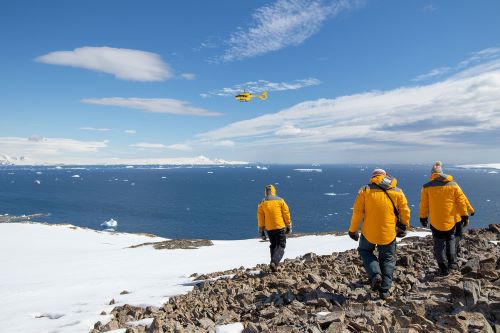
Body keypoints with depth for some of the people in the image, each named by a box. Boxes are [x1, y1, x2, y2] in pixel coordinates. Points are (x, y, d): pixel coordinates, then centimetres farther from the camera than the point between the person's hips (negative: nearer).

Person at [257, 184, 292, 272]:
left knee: (273, 246, 18)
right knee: (281, 246, 4)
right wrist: (289, 226, 9)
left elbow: (260, 218, 2)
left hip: (269, 229, 3)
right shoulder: (280, 200, 0)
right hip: (280, 227, -2)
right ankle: (274, 262, -16)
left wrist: (261, 231, 8)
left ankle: (274, 265, 17)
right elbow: (286, 214, 1)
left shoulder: (262, 203, 3)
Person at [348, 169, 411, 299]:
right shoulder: (397, 192, 3)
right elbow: (405, 211, 5)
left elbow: (357, 211, -7)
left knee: (365, 251, 22)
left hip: (369, 232, -2)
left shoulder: (365, 190, -4)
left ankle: (375, 274, -1)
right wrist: (404, 226, 21)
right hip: (389, 234, 2)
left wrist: (353, 230, 2)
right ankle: (384, 290, 17)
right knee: (388, 259, 18)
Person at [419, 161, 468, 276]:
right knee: (451, 239, 24)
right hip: (451, 220, 2)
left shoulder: (427, 187, -7)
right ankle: (452, 262, 15)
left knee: (439, 243, 9)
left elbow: (424, 204, -2)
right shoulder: (453, 185, -2)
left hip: (435, 221, -2)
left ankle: (443, 268, 9)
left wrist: (423, 218, 9)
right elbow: (461, 201, 1)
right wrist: (464, 216, 11)